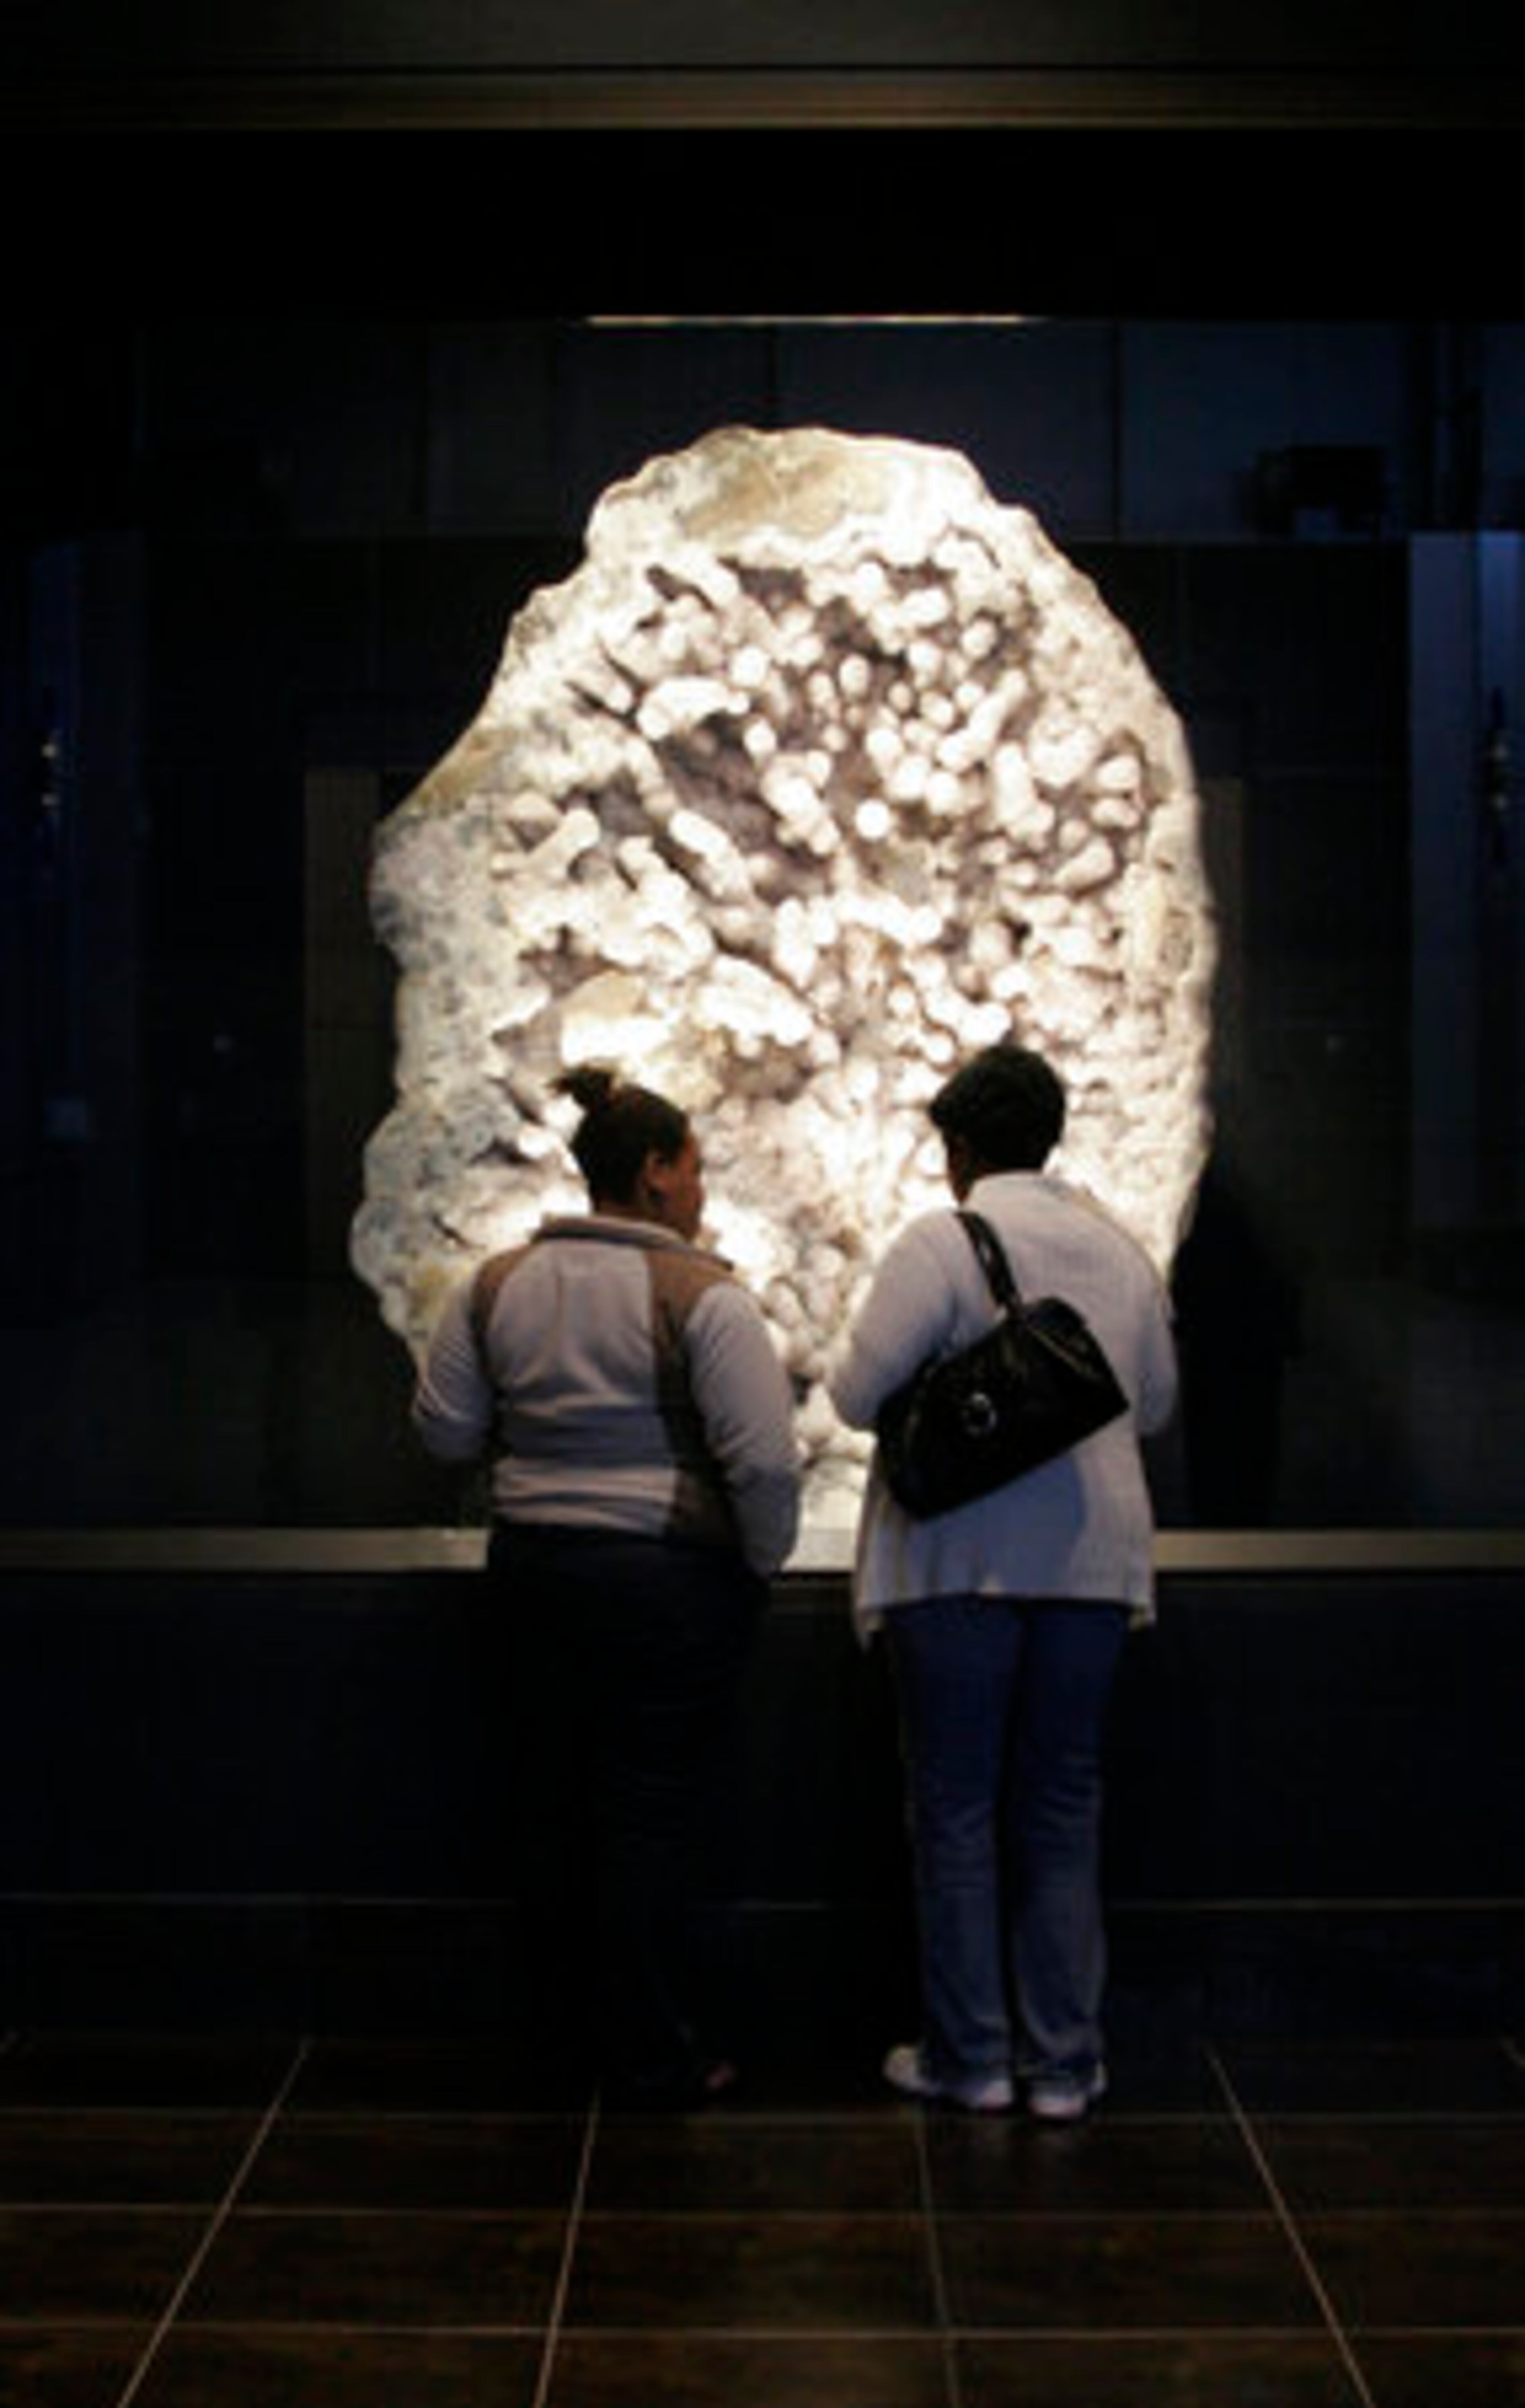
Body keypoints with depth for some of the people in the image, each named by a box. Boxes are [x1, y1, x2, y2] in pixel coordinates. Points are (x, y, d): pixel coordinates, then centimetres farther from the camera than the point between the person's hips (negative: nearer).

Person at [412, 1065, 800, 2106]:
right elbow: (765, 1462, -17)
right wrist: (761, 1564, -2)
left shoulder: (497, 1286, 3)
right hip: (670, 1581, -5)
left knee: (557, 1802, 16)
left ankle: (563, 2027, 27)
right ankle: (653, 2058, 9)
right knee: (650, 1816, 1)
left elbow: (447, 1429, 8)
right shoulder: (702, 1296, -13)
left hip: (534, 1564, 6)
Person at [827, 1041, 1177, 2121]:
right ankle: (1066, 2062, 14)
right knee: (1064, 1812, 11)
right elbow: (1156, 1402, 17)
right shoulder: (1121, 1250, 7)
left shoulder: (939, 1244, -10)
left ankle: (969, 2058, 12)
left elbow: (860, 1392, -13)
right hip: (1091, 1556, 5)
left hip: (961, 1557, -4)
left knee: (957, 1813, 6)